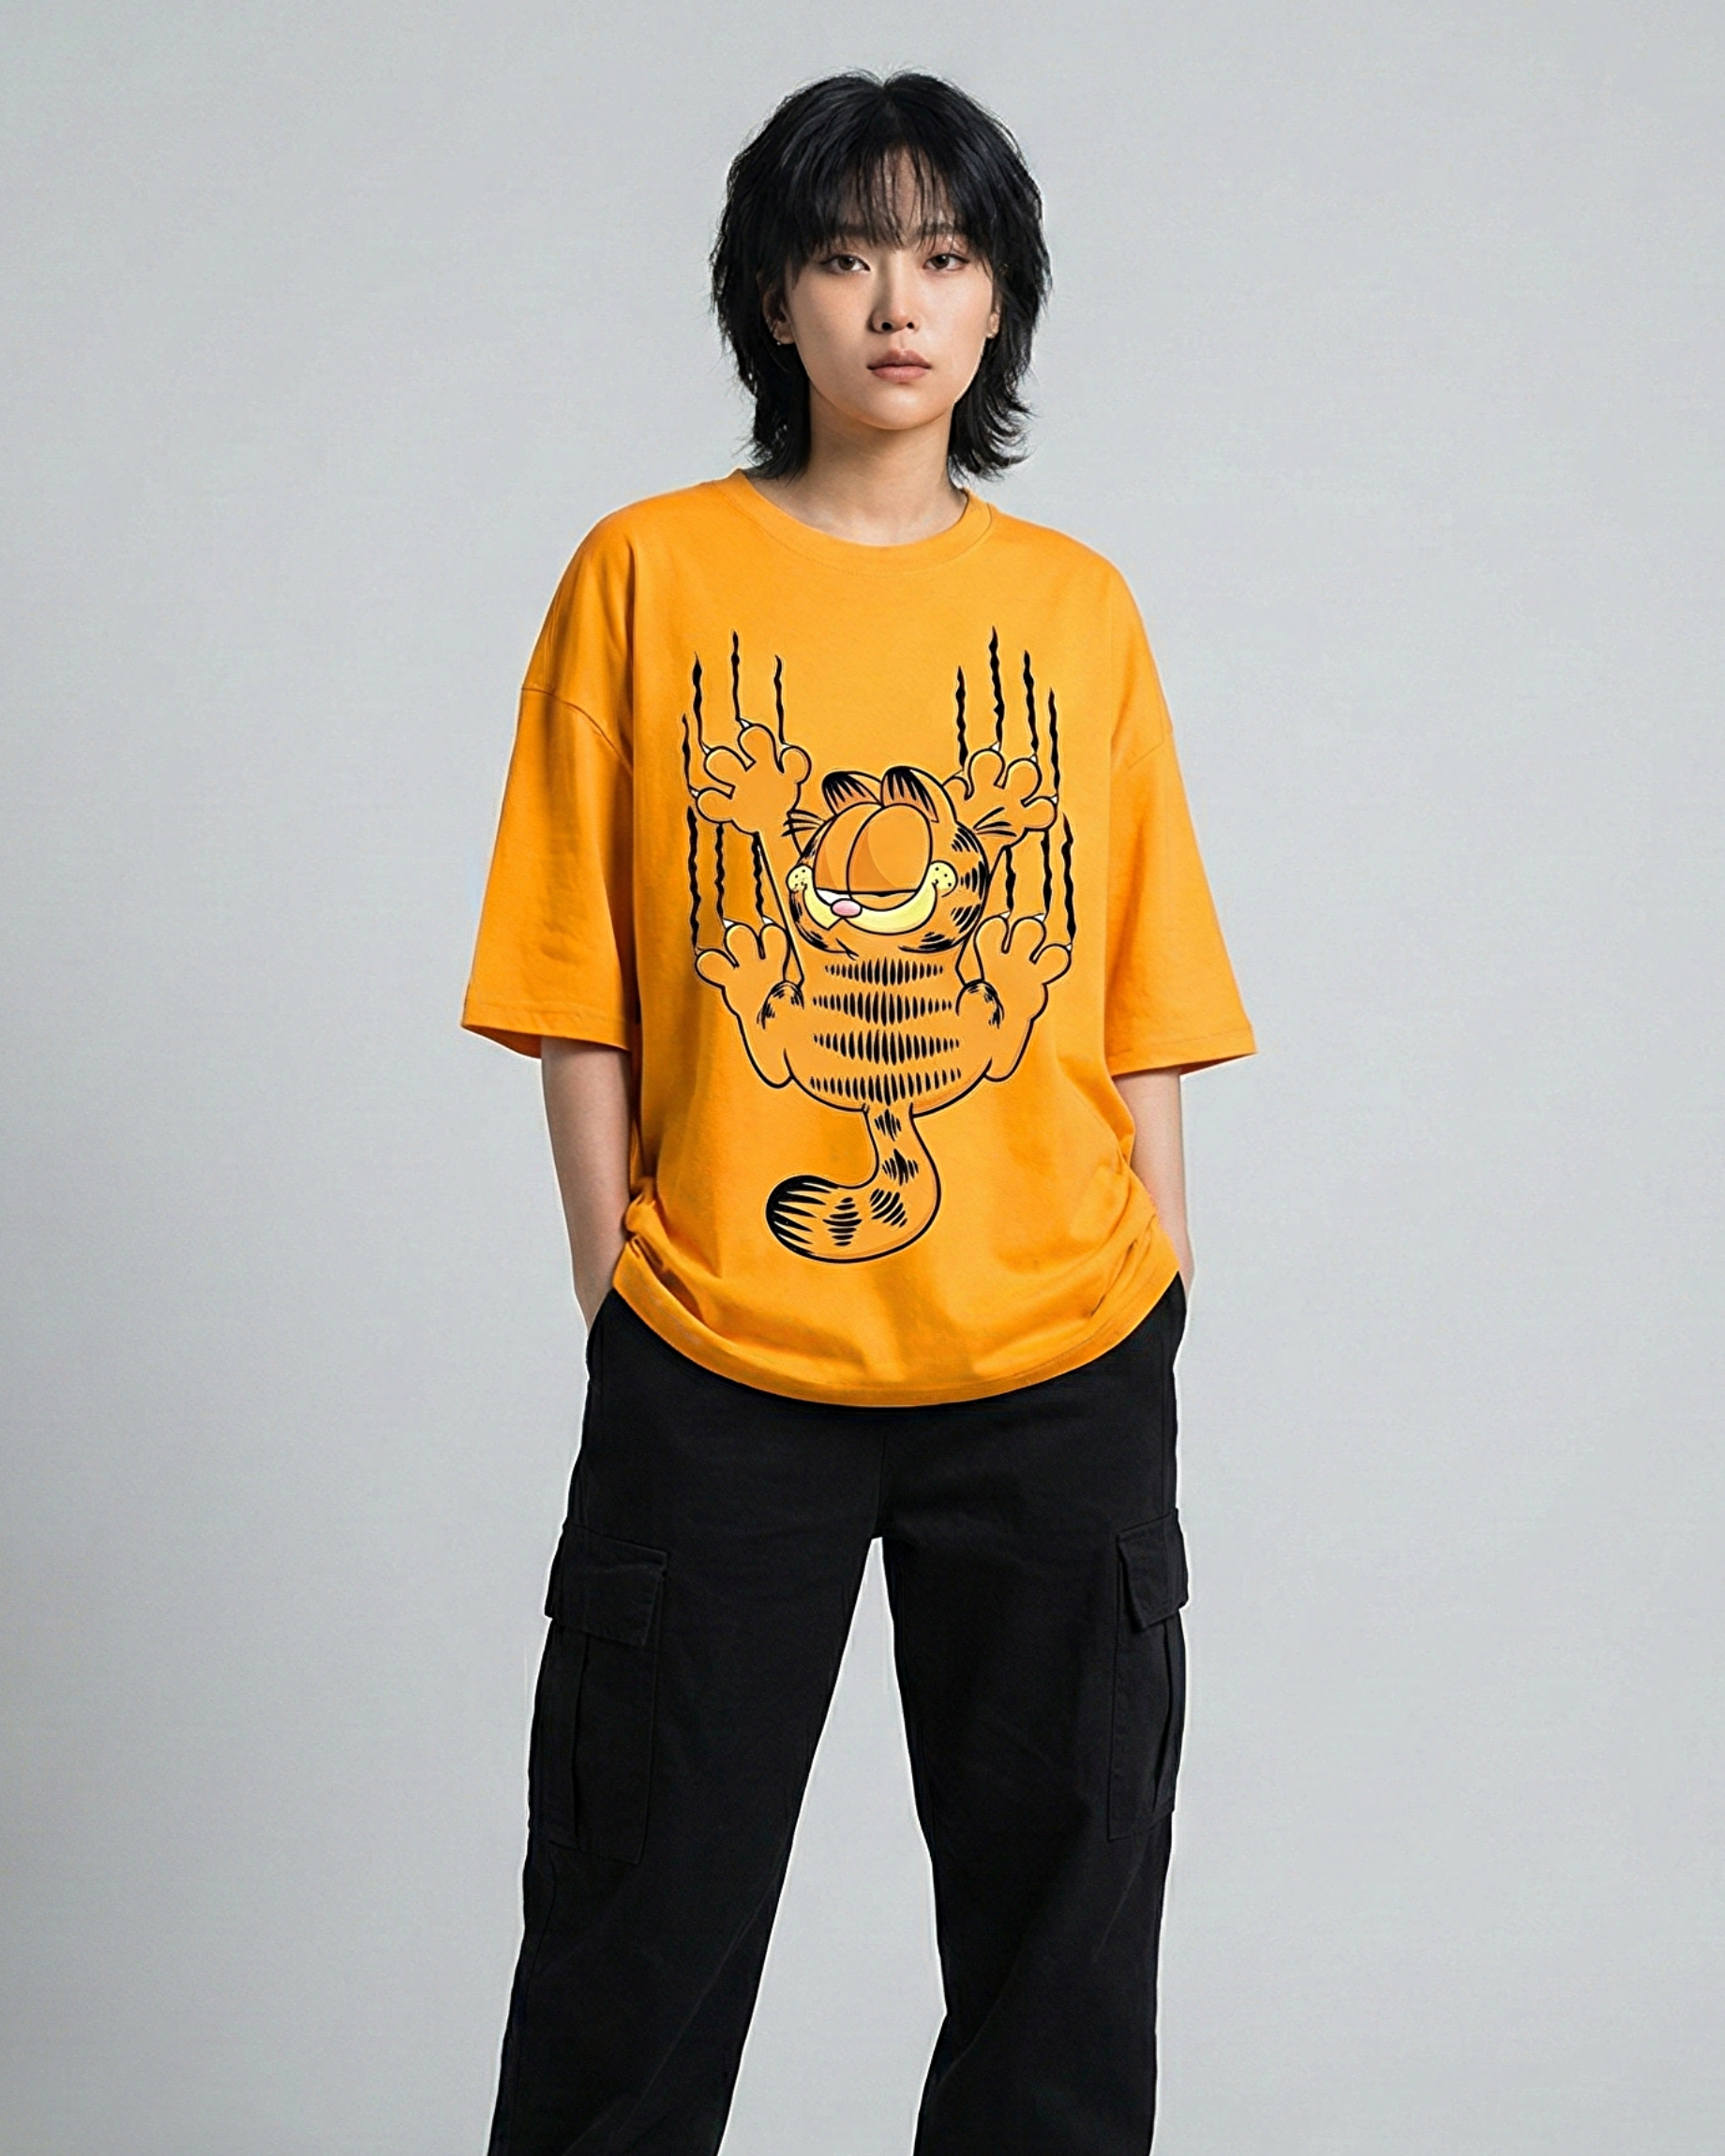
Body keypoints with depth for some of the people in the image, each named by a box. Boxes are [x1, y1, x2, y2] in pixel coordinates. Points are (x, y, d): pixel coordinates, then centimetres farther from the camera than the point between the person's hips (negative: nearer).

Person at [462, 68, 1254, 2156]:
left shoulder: (1078, 603, 6)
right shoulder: (647, 573, 1)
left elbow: (1136, 1008, 7)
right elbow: (582, 999, 0)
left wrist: (1160, 1306, 2)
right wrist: (620, 1303, -4)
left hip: (1059, 1373, 2)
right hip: (716, 1373, -1)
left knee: (1062, 1934, 12)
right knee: (642, 1942, 9)